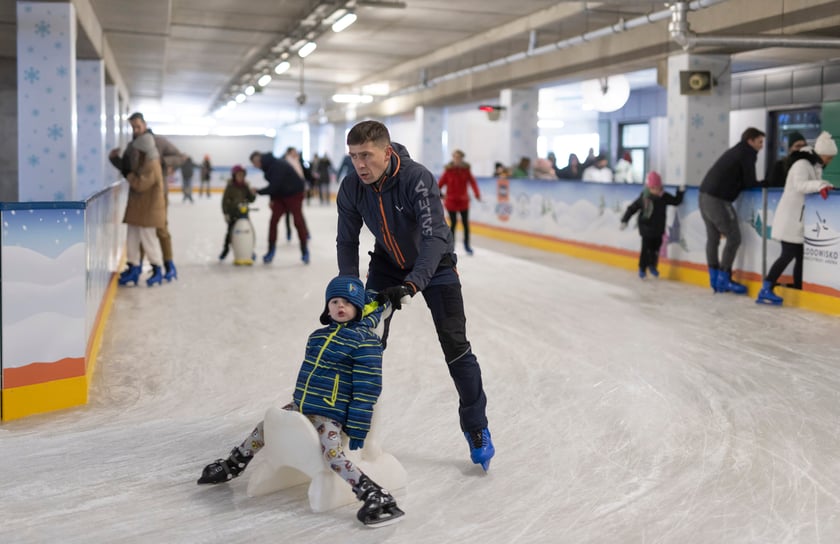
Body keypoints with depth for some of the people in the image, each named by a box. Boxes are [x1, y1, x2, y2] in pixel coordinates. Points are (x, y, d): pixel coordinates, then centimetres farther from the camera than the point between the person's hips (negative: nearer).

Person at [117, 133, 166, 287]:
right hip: (137, 209, 10)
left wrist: (129, 176, -12)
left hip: (148, 210, -10)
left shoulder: (151, 166, -21)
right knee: (132, 238, 11)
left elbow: (140, 184, -28)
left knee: (148, 239, 0)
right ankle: (133, 268, 18)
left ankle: (157, 271, 13)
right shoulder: (144, 162, 10)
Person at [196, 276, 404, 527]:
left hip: (330, 415, -8)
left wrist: (357, 430, -17)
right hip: (300, 406, 8)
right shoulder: (318, 336, 9)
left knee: (332, 454, -26)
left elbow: (367, 389, -16)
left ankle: (378, 498, -25)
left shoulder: (365, 341, -13)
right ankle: (231, 466, 38)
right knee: (264, 428, 16)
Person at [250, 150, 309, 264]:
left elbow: (274, 186, -31)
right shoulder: (268, 165, -2)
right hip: (280, 195, 8)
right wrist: (271, 199, -2)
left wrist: (258, 191, -21)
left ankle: (304, 251, 6)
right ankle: (271, 251, 7)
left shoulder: (277, 166, -29)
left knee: (298, 221, -5)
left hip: (294, 194, -8)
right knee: (273, 221, 0)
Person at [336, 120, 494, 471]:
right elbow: (347, 241, -6)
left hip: (434, 263, -4)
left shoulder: (417, 178, -33)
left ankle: (476, 429, 6)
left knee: (454, 344, -8)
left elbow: (435, 236, -40)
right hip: (387, 263, 4)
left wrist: (410, 284, -51)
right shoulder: (351, 188, -17)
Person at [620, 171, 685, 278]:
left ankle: (652, 266, 30)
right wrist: (624, 220, -13)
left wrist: (680, 192, -6)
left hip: (658, 229, 4)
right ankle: (642, 268, 13)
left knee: (656, 248, 11)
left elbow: (676, 201, 7)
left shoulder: (664, 197, -6)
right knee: (646, 249, -1)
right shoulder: (643, 198, -15)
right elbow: (632, 208, -10)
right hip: (646, 229, -4)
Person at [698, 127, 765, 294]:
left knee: (712, 237, 14)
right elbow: (750, 183, -6)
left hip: (704, 195, 9)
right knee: (734, 238, -1)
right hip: (718, 199, -9)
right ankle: (723, 279, 2)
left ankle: (714, 278, 21)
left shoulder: (734, 151, 22)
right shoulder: (747, 154, -5)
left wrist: (759, 184, 17)